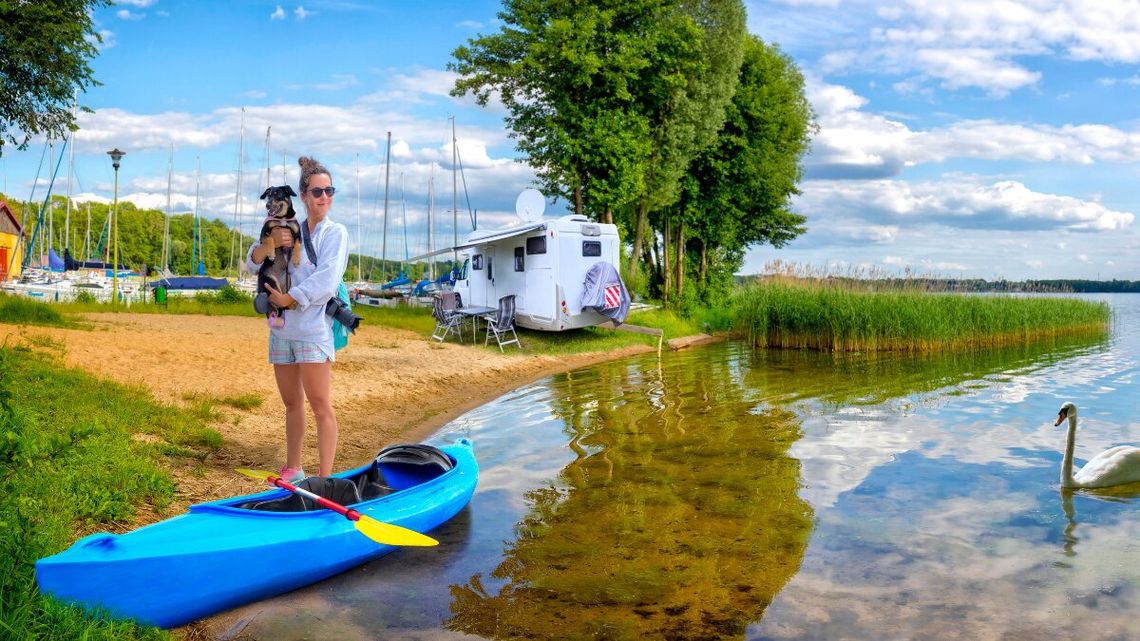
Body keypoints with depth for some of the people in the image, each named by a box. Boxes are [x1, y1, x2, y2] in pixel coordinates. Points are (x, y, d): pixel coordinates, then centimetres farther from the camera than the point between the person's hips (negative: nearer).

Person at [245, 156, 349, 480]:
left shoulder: (335, 232, 0)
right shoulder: (290, 231, 15)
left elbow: (326, 280, -13)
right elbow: (252, 264, 9)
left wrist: (291, 299, -12)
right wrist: (270, 243, -10)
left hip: (313, 329, -6)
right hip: (281, 328, 6)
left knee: (320, 404, -8)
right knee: (292, 403, 14)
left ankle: (325, 478, -8)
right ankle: (292, 469, 25)